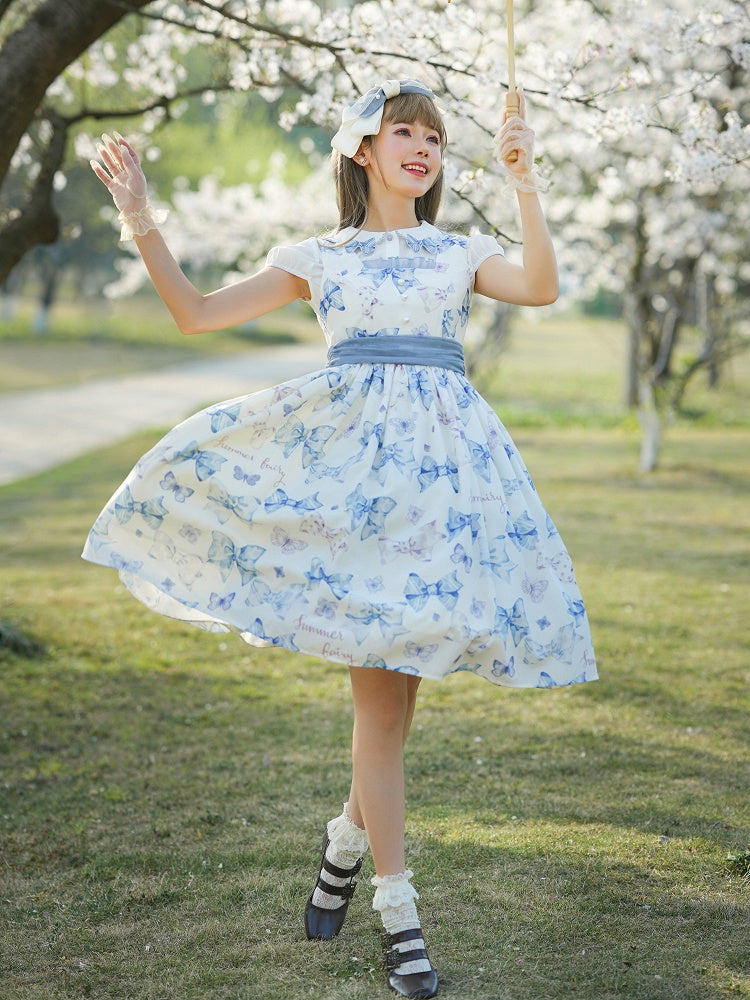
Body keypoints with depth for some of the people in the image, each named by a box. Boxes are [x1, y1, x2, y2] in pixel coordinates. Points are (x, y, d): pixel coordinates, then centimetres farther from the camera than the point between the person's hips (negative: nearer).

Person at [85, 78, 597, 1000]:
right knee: (381, 693, -5)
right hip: (353, 450, -2)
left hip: (442, 457, 2)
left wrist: (523, 184, -10)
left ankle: (349, 837, 27)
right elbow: (197, 314, 9)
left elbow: (541, 289, -3)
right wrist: (142, 225, 0)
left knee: (399, 678, 0)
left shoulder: (460, 254, 17)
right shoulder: (316, 258, 15)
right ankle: (398, 916, 5)